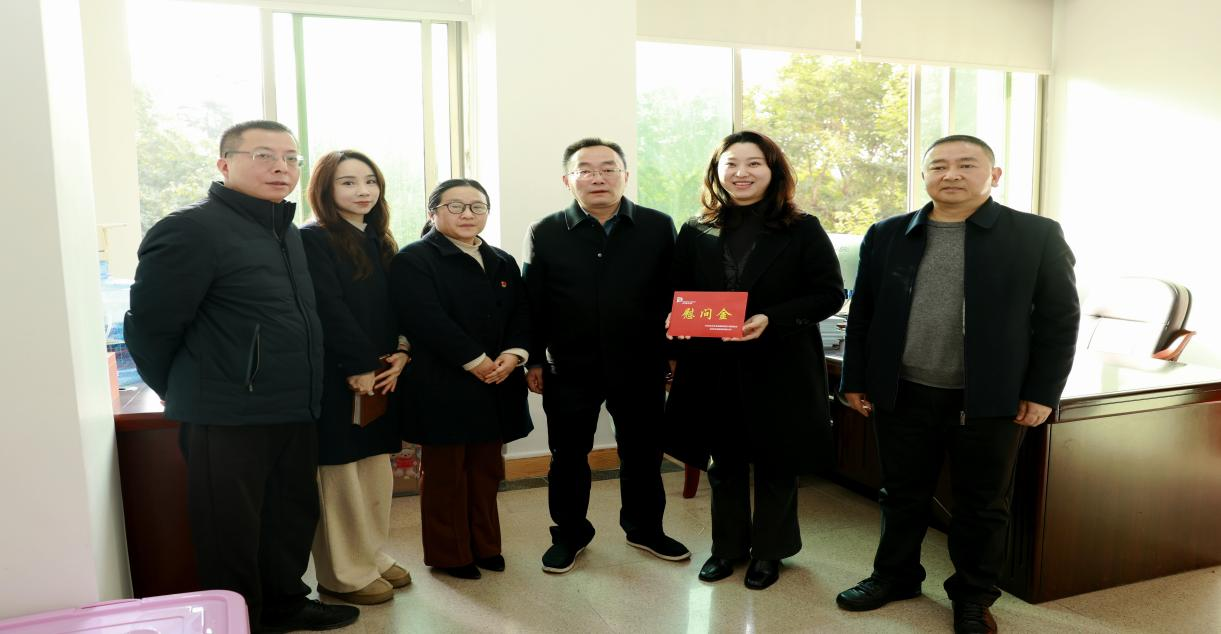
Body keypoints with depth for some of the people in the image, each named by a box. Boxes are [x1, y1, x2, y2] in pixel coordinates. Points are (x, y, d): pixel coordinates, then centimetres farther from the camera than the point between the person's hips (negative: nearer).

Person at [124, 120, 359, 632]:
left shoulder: (288, 233, 13)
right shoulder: (191, 230, -13)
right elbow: (150, 326, -12)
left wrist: (299, 394, 15)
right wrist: (191, 394, 1)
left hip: (294, 414, 8)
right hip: (227, 419, -8)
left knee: (295, 514, 19)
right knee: (231, 532, 6)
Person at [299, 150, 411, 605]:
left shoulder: (379, 242, 14)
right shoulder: (313, 240, -9)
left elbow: (395, 309, 11)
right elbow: (329, 310, -16)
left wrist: (400, 354, -4)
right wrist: (359, 367, -17)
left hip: (379, 374, 7)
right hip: (338, 376, -7)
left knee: (377, 470, 13)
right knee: (341, 475, 1)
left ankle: (373, 555, 27)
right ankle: (345, 574, 13)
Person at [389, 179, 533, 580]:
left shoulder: (503, 263, 15)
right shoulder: (413, 260, -6)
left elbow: (521, 315, 8)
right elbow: (427, 319, -18)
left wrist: (513, 354, -11)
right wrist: (476, 361, -19)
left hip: (495, 386, 6)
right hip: (442, 388, -6)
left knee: (486, 470, 14)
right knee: (444, 472, 7)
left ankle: (485, 545, 28)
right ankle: (448, 554, 20)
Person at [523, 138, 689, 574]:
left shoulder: (658, 227, -1)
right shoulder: (545, 234, -1)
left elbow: (674, 294, 2)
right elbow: (534, 304, 1)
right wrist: (534, 360, 1)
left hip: (640, 365, 1)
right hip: (569, 368, 0)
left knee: (643, 452, 15)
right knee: (568, 455, 12)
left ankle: (645, 529, 36)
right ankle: (569, 534, 32)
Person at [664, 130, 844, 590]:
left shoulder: (802, 230, -4)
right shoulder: (696, 232, 4)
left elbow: (829, 293, -9)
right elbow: (680, 293, 9)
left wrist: (771, 319, -22)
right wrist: (676, 319, -14)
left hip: (779, 366, -2)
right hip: (713, 368, 3)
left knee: (775, 465, 12)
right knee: (724, 462, 16)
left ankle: (769, 551, 32)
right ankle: (728, 546, 35)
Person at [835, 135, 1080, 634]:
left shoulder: (1037, 235, -2)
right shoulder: (886, 235, 4)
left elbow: (1059, 318, -1)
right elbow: (862, 313, 7)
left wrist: (1042, 392, -5)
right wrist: (855, 380, 5)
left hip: (989, 400, -2)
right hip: (901, 395, 2)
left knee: (983, 504, 12)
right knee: (902, 495, 15)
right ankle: (895, 575, 35)